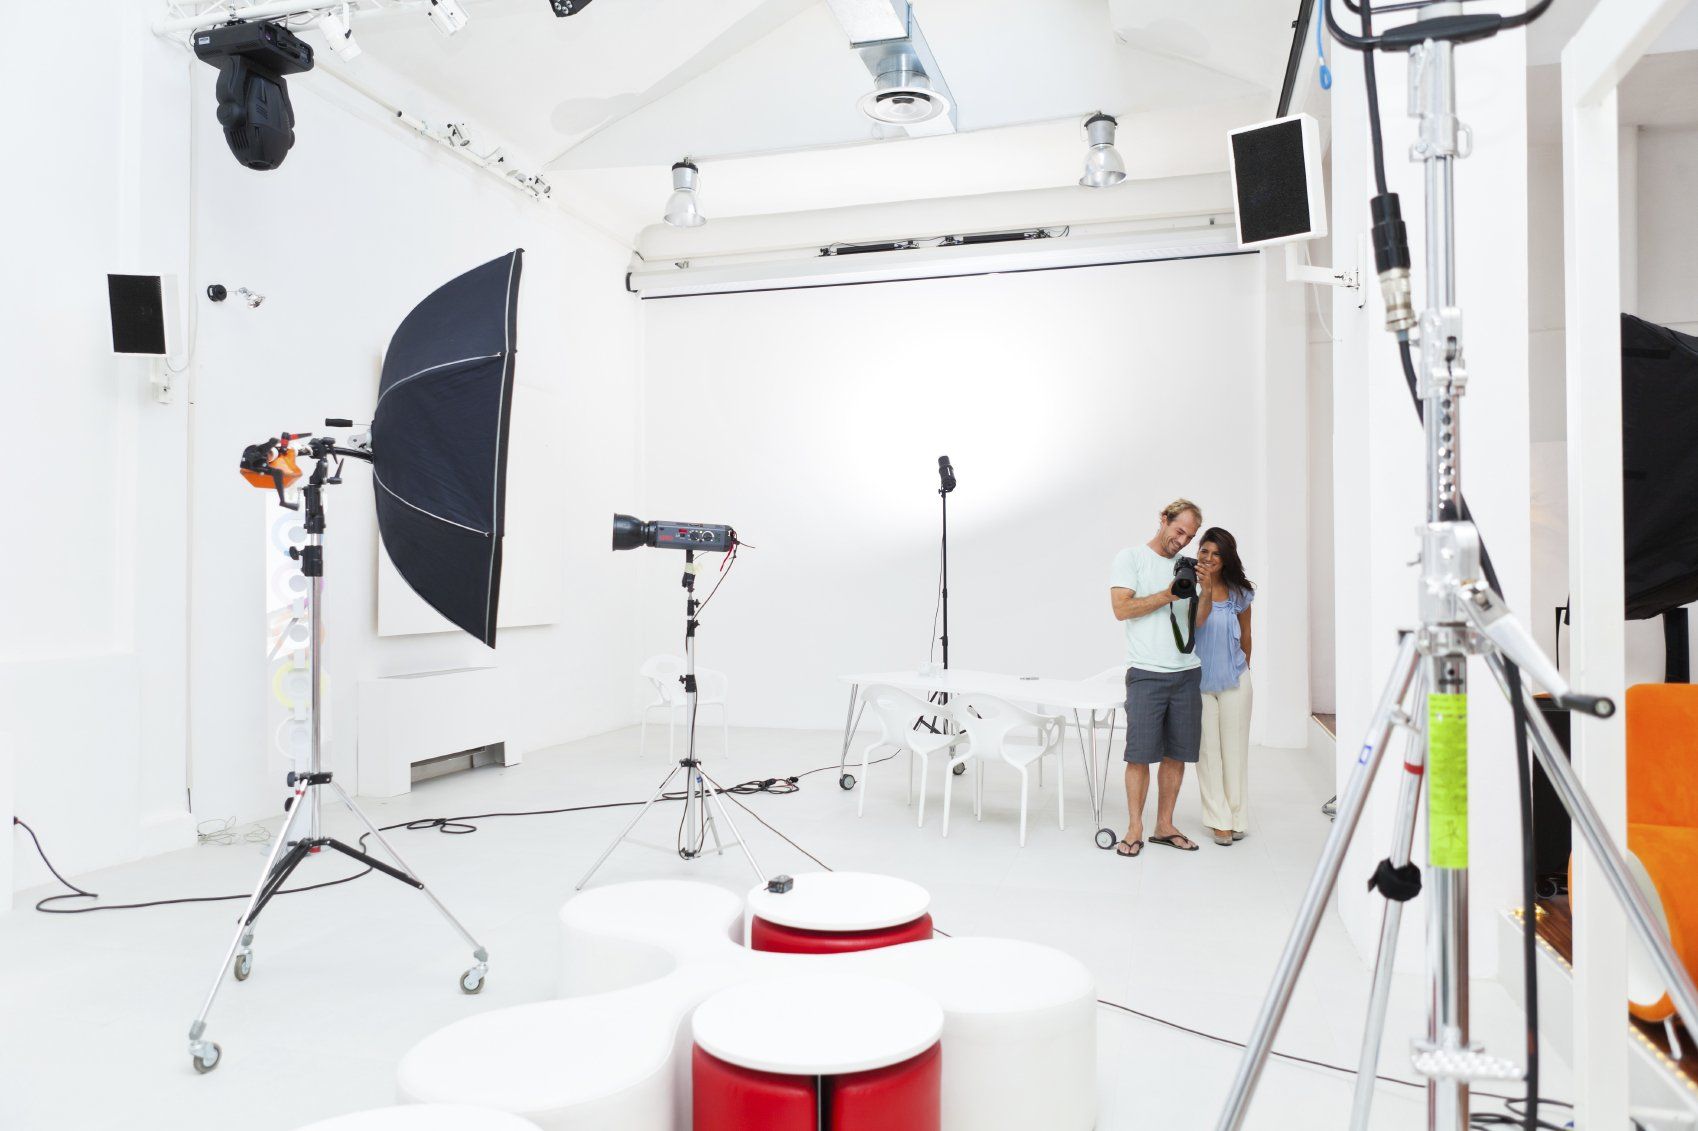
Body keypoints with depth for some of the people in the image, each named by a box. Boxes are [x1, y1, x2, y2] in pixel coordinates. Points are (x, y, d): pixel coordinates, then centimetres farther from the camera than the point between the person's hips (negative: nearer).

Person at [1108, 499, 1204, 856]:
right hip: (1147, 674, -5)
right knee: (1140, 754, -4)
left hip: (1187, 673, 5)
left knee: (1177, 753, 7)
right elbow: (1122, 608, -10)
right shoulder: (1131, 558, 2)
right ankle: (1135, 829, 5)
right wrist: (1168, 595, -14)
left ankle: (1164, 826, 17)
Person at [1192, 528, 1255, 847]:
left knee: (1235, 749, 7)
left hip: (1234, 681, 2)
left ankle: (1237, 817, 18)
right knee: (1208, 751, 2)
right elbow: (1194, 623, -23)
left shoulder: (1239, 593, 1)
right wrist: (1206, 591, -35)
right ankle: (1219, 820, 11)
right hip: (1200, 681, -2)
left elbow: (1245, 635, 13)